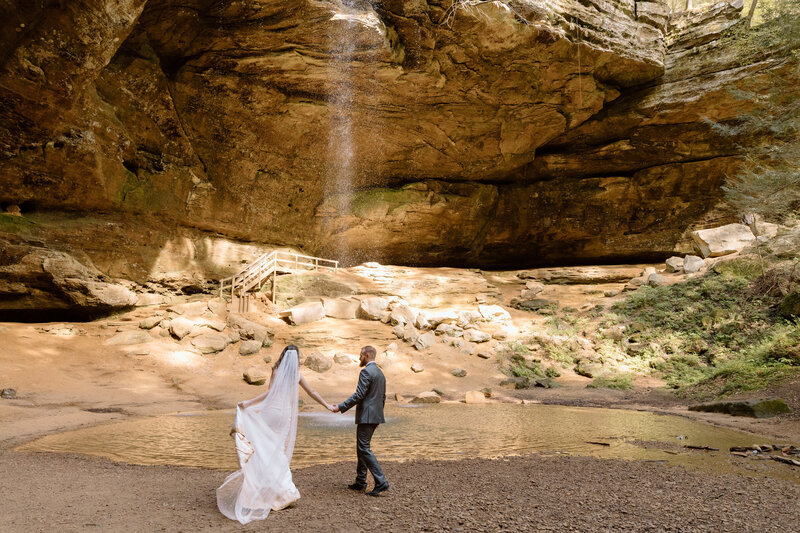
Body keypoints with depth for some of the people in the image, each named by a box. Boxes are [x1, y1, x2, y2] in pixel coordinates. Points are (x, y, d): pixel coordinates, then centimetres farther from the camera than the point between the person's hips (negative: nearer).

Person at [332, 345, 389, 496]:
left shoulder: (366, 371, -14)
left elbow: (358, 395, -20)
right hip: (375, 416, 10)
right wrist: (379, 416, 28)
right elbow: (383, 397, 20)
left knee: (364, 449, -7)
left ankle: (381, 482, -11)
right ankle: (360, 481, 21)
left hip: (366, 416, -10)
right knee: (361, 447, 16)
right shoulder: (380, 373, 16)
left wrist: (340, 407, -15)